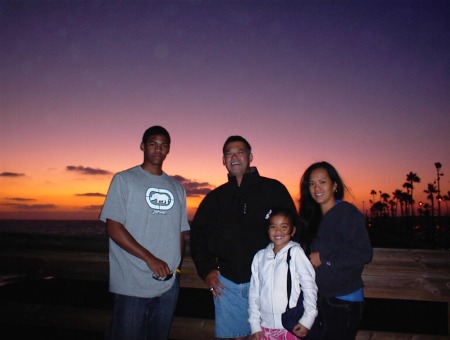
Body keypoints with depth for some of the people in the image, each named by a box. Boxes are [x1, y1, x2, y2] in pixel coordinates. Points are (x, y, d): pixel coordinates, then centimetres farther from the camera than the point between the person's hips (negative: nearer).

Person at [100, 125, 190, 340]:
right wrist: (150, 258, -16)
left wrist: (177, 264, 1)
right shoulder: (124, 180, -1)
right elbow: (113, 228, -9)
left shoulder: (176, 188, 12)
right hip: (132, 285, -4)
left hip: (169, 284, 5)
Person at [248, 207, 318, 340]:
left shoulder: (295, 252, -9)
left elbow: (309, 286, -8)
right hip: (265, 327, 3)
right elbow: (254, 292, 5)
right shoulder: (260, 256, 1)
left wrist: (307, 320, -10)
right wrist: (255, 325, 3)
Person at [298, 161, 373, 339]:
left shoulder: (348, 213, -14)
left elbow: (364, 253, -23)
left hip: (345, 299, -6)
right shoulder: (314, 217, 6)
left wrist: (323, 257, -19)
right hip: (321, 297, 6)